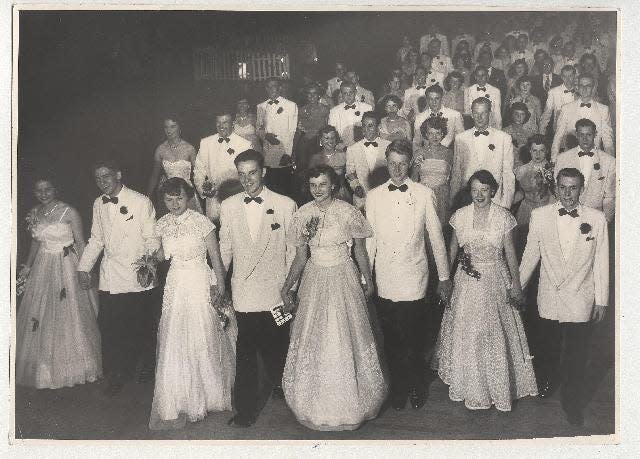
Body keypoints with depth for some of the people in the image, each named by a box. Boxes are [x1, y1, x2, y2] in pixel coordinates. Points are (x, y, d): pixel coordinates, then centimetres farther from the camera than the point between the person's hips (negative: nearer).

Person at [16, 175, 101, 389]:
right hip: (43, 268, 5)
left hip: (67, 267, -5)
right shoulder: (34, 214, 4)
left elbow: (80, 243, -9)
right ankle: (46, 367, 26)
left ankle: (73, 366, 20)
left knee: (70, 315, 3)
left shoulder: (69, 212, -12)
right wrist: (27, 267, 9)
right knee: (41, 317, 10)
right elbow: (36, 242, 15)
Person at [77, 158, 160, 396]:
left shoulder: (141, 202, -8)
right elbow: (96, 239, 17)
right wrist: (83, 267, 12)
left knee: (142, 328, 8)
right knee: (110, 329, 3)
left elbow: (152, 238, -6)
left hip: (139, 279, -4)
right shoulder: (98, 204, 9)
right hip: (110, 278, 4)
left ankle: (147, 366, 32)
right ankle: (116, 377, 19)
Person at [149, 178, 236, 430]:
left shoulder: (201, 222, -11)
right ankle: (181, 398, 24)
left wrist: (220, 288, -10)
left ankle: (207, 393, 25)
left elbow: (216, 257, -7)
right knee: (175, 341, 7)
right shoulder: (163, 224, 3)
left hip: (201, 283, -4)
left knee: (203, 338, 4)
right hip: (175, 284, 4)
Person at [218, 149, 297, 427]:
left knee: (276, 349, 13)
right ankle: (246, 411, 17)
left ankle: (280, 385, 42)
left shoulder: (285, 205, -4)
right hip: (243, 294, 1)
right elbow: (225, 248, 10)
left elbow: (293, 250, 0)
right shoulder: (228, 207, 3)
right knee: (245, 355, 4)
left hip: (275, 293, -1)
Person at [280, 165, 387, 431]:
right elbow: (300, 257, 3)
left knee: (346, 337, 5)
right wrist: (287, 287, -3)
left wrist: (368, 281, 5)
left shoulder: (348, 212, -10)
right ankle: (317, 404, 26)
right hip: (314, 279, 3)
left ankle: (349, 401, 25)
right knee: (313, 337, 9)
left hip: (344, 278, -2)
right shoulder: (302, 215, -3)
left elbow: (360, 251, -1)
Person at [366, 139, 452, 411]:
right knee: (391, 342, 10)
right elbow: (369, 240, 7)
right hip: (384, 282, 2)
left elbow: (436, 237, 3)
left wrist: (444, 277, 6)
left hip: (413, 281, -2)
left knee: (411, 341, 0)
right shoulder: (374, 196, 3)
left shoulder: (424, 195, -1)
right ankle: (397, 389, 30)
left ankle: (416, 387, 25)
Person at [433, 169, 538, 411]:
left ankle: (499, 385, 26)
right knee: (466, 333, 9)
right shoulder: (460, 216, -4)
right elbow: (452, 249, 5)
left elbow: (510, 253, -2)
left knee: (496, 334, 7)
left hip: (495, 279, -1)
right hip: (467, 281, 1)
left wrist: (515, 283, -1)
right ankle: (470, 385, 28)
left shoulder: (503, 217, -8)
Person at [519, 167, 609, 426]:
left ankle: (572, 404, 30)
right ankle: (548, 382, 48)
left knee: (577, 356, 9)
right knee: (548, 347, 20)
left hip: (581, 302, -1)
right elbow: (530, 255, 3)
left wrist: (601, 300, 1)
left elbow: (601, 262, -2)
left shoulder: (597, 219, -7)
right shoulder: (539, 216, -5)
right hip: (549, 298, 1)